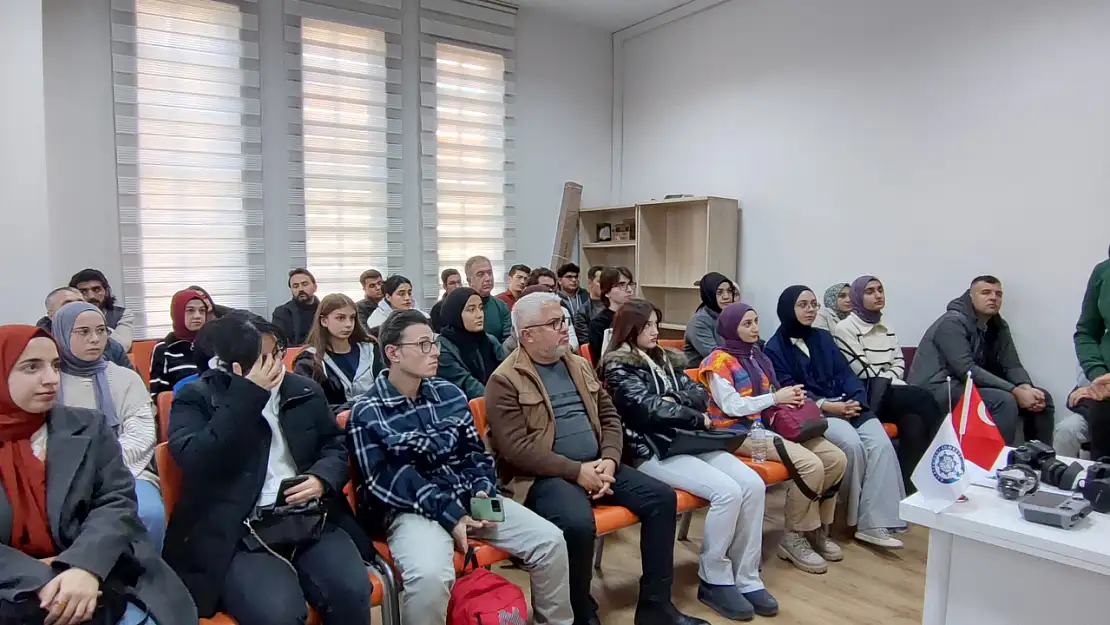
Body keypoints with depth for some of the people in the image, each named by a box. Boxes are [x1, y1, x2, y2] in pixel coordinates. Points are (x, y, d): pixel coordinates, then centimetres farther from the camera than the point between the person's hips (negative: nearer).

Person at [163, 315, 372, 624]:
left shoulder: (306, 391, 14)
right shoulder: (195, 399, 2)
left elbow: (336, 447, 16)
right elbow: (195, 462, -15)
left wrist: (323, 479, -6)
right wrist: (247, 396, -16)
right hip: (237, 534, -3)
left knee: (352, 592, -24)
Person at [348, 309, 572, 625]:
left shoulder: (450, 393, 10)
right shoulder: (367, 414, -7)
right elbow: (387, 481, -14)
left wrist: (482, 491, -7)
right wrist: (448, 514, -21)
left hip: (468, 497, 5)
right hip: (412, 510, -5)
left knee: (550, 540, -6)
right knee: (429, 575, -37)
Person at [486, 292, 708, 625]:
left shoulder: (580, 365, 14)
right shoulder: (505, 381, -8)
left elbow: (610, 417, 14)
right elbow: (517, 447, -17)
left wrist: (609, 459, -6)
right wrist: (576, 470, -20)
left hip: (597, 465, 7)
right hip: (544, 476, -7)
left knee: (662, 497, -6)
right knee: (578, 522, -35)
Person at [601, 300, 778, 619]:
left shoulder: (664, 358, 20)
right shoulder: (619, 367, -3)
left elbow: (700, 394, 11)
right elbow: (650, 410, -15)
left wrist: (674, 401, -9)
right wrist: (698, 419, -6)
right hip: (652, 450, -7)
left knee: (753, 484, -13)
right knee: (727, 491, -25)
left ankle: (746, 579, -2)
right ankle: (714, 581, -6)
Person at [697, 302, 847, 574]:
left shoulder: (757, 355, 17)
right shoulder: (719, 360, -9)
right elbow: (732, 406, -17)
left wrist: (789, 397, -1)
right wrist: (776, 398, -13)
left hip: (769, 424, 8)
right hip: (741, 431, -8)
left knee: (836, 458, -6)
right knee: (811, 464, -25)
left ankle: (817, 528, 10)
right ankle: (794, 536, -7)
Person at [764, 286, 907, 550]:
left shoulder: (823, 337, 19)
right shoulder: (775, 347, 3)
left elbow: (845, 373, 10)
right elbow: (788, 391, -7)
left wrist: (856, 400, -10)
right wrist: (827, 406, -17)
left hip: (845, 405, 5)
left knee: (881, 443, -22)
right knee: (851, 443, -30)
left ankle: (875, 522, -24)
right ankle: (858, 514, -10)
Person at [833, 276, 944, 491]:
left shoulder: (886, 327, 18)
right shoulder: (845, 328, -6)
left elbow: (899, 363, 11)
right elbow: (864, 374, -11)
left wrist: (884, 380, -8)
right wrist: (891, 382, -5)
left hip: (890, 393, 6)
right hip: (866, 398, -6)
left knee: (915, 423, -26)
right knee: (924, 399, -24)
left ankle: (910, 485, -18)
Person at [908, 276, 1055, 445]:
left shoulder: (998, 326, 11)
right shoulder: (953, 322, -16)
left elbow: (1012, 365, 6)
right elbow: (967, 370, -25)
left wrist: (1027, 388, -17)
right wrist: (1015, 391, -26)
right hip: (936, 391, -9)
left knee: (1043, 398, 4)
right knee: (1005, 401, -29)